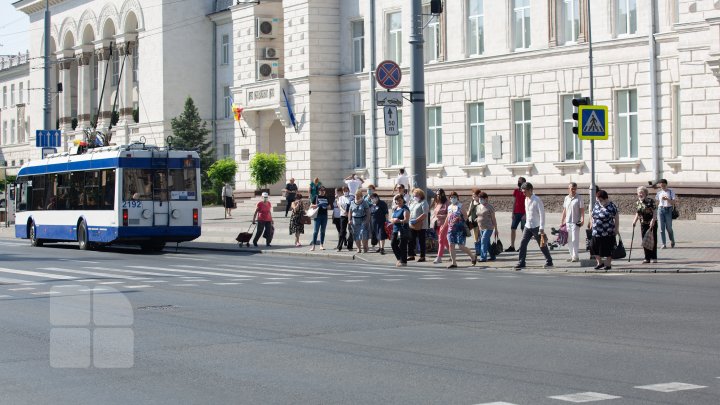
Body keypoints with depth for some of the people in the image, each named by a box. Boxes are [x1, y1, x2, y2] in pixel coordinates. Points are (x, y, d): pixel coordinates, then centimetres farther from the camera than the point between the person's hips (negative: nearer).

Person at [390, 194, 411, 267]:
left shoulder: (405, 209, -8)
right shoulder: (395, 209, 17)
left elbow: (406, 220, -17)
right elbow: (391, 219, 18)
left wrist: (399, 221, -31)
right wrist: (393, 220, -5)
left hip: (403, 230, -8)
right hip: (395, 229, 8)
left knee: (402, 246, -6)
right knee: (393, 244, 7)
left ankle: (403, 261, 1)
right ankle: (399, 259, 21)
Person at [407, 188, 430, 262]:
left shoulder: (423, 203, -7)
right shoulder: (412, 203, 17)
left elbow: (425, 214, -17)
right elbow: (409, 212, 24)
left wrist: (416, 220, -23)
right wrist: (410, 219, 4)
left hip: (420, 226, -7)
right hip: (412, 225, 7)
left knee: (421, 241, 0)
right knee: (411, 240, 7)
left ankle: (422, 257, 5)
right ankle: (411, 255, 15)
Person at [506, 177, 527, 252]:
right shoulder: (516, 191, 9)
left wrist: (525, 214, -15)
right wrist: (513, 213, 7)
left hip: (523, 214, -6)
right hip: (516, 213, 6)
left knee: (524, 230, 2)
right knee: (512, 229, 2)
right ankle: (512, 246, 6)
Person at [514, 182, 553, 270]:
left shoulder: (537, 200, -15)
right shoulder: (526, 200, 8)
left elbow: (542, 215, -16)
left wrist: (542, 229, -20)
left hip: (536, 227, -7)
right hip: (528, 226, 7)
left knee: (542, 245, 5)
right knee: (523, 244, -4)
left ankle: (549, 262, 20)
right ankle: (521, 263, -3)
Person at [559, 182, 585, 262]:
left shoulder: (579, 198, -5)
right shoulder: (566, 198, 10)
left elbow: (582, 210, -7)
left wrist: (582, 220, -17)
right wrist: (562, 221, 15)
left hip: (575, 222, -6)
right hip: (567, 222, 6)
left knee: (575, 240, -6)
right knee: (569, 240, 9)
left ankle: (576, 256, -1)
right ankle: (572, 255, 17)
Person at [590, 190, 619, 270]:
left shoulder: (611, 206, -10)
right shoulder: (597, 204, 8)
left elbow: (616, 218, -7)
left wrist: (616, 229, -8)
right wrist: (592, 225, 16)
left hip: (607, 233, -6)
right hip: (596, 232, 6)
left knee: (608, 249, 1)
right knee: (594, 248, 6)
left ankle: (608, 264, 15)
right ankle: (599, 263, 22)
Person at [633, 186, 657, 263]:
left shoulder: (651, 201, -8)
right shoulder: (637, 203, 9)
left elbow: (655, 212, -12)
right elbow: (637, 214, 16)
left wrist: (653, 221, -22)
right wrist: (634, 221, 2)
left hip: (652, 224, -5)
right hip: (643, 224, 5)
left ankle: (654, 258, 3)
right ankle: (647, 258, 11)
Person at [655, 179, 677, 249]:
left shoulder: (671, 192, 0)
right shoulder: (659, 193, 10)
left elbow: (674, 202, -6)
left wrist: (667, 199, -20)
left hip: (668, 210, -3)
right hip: (660, 209, 3)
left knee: (669, 227, -1)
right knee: (662, 227, -1)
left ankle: (672, 241, 23)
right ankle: (664, 244, 2)